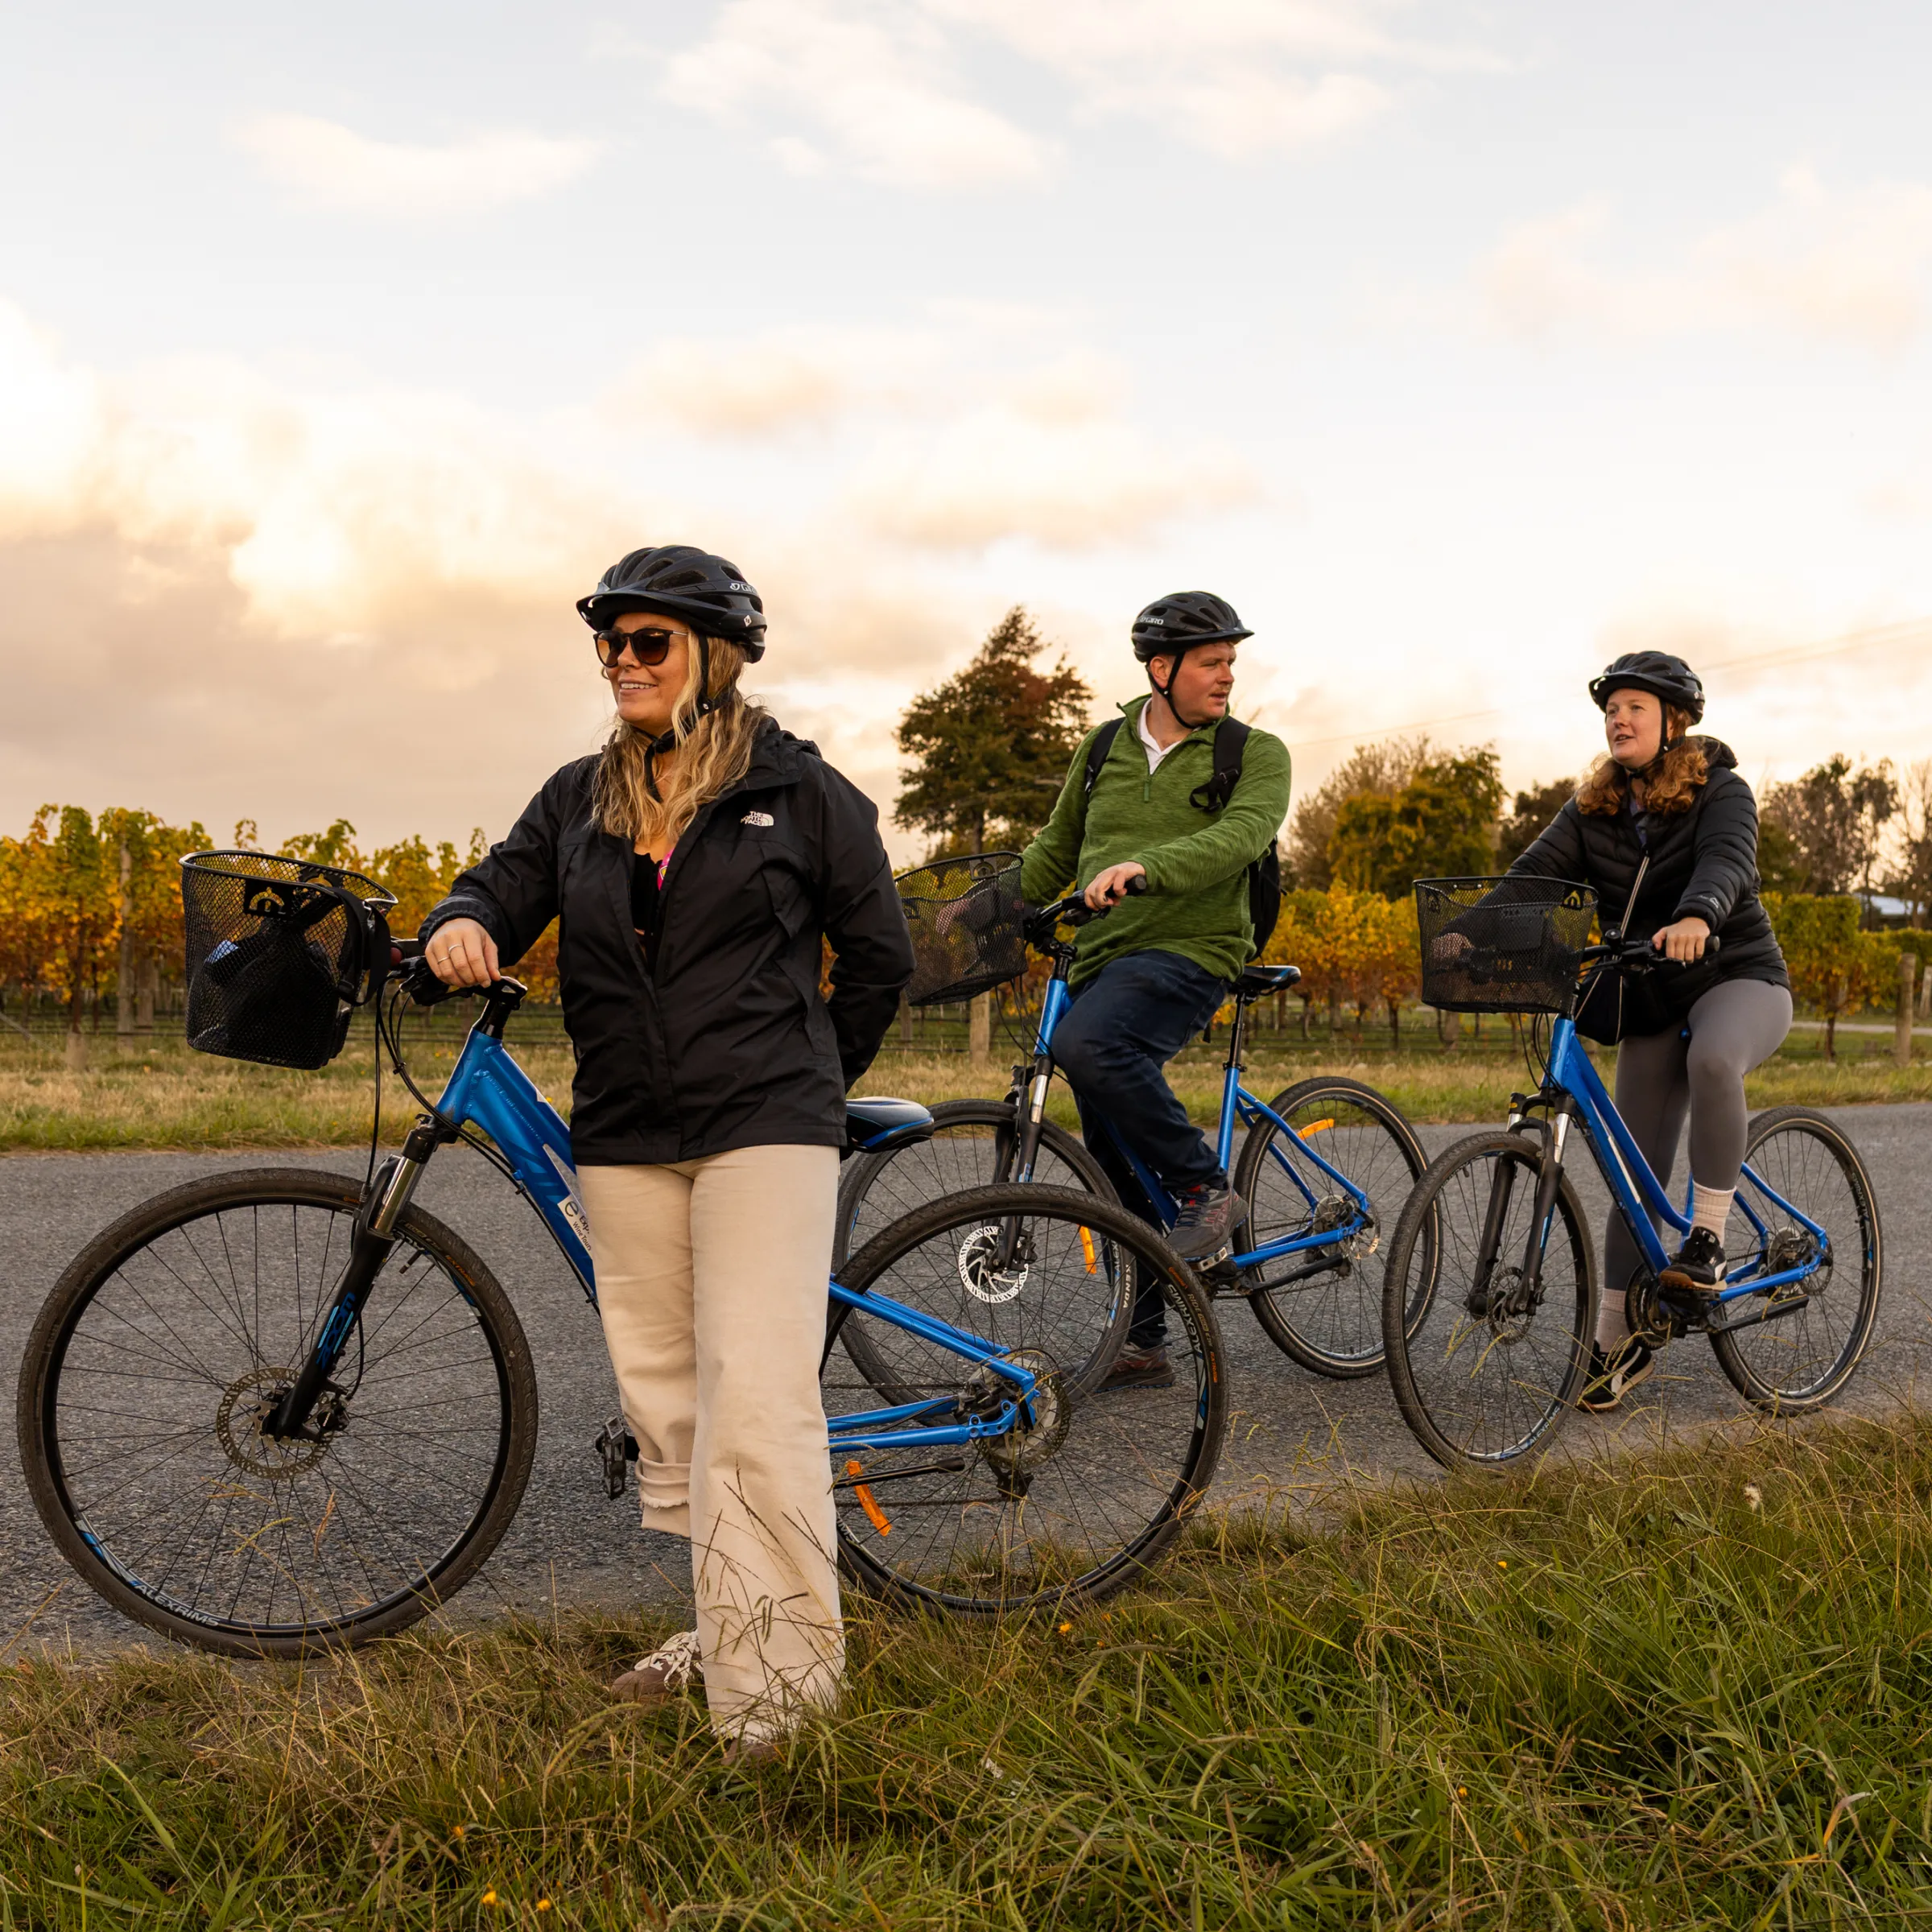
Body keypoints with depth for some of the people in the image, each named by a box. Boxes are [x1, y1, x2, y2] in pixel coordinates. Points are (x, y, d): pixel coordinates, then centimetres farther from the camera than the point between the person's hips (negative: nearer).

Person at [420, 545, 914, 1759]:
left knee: (756, 1398, -13)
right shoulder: (581, 799, 14)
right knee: (663, 1399, 9)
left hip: (765, 1133, -5)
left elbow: (880, 958, 7)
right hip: (625, 1139, 5)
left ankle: (780, 1673, -7)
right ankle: (724, 1629, 22)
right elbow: (507, 887, 8)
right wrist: (460, 926, -15)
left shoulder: (800, 790, 2)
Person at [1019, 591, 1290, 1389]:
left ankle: (1205, 1187, -17)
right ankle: (1141, 1344, 19)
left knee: (1086, 1045, -35)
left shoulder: (1255, 754, 1)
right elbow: (1055, 849, 23)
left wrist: (1145, 866, -35)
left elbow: (1242, 833, -19)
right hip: (1100, 959, 5)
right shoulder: (1103, 748, 13)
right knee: (1117, 1173, 7)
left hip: (1187, 952, -5)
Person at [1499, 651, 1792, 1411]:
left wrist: (1696, 917, -52)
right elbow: (1536, 871, -10)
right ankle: (1618, 1341, 12)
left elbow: (1729, 861, -29)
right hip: (1651, 1003, 5)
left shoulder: (1720, 791, -9)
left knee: (1713, 1060, -40)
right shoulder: (1593, 809, 4)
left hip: (1739, 977, -4)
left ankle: (1708, 1239, -27)